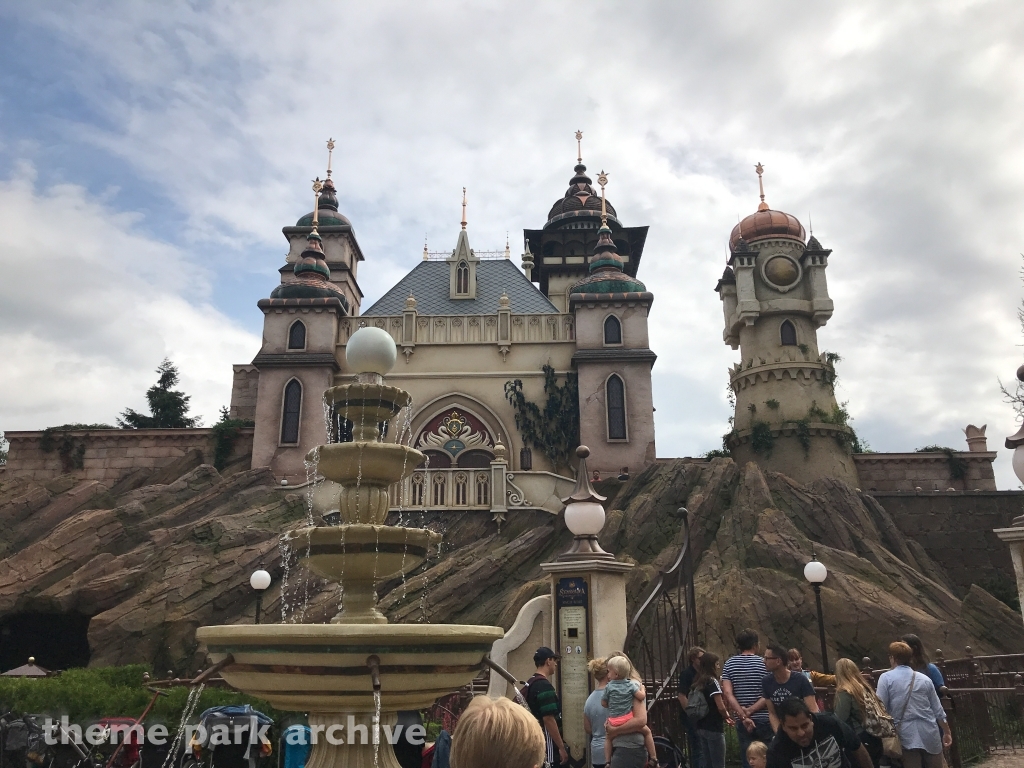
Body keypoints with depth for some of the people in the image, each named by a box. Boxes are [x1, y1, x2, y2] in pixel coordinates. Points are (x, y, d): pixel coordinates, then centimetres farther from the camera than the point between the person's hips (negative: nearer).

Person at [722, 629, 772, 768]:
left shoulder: (730, 664, 3)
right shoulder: (764, 663, -4)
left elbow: (728, 693, -7)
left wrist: (743, 716, -10)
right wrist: (749, 711, -11)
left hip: (742, 721, 2)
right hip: (764, 720, -2)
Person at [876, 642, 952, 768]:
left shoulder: (886, 678, -3)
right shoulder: (924, 679, 9)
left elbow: (881, 708, -9)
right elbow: (937, 710, 13)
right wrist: (947, 732, 24)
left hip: (906, 736, -4)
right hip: (930, 734, 4)